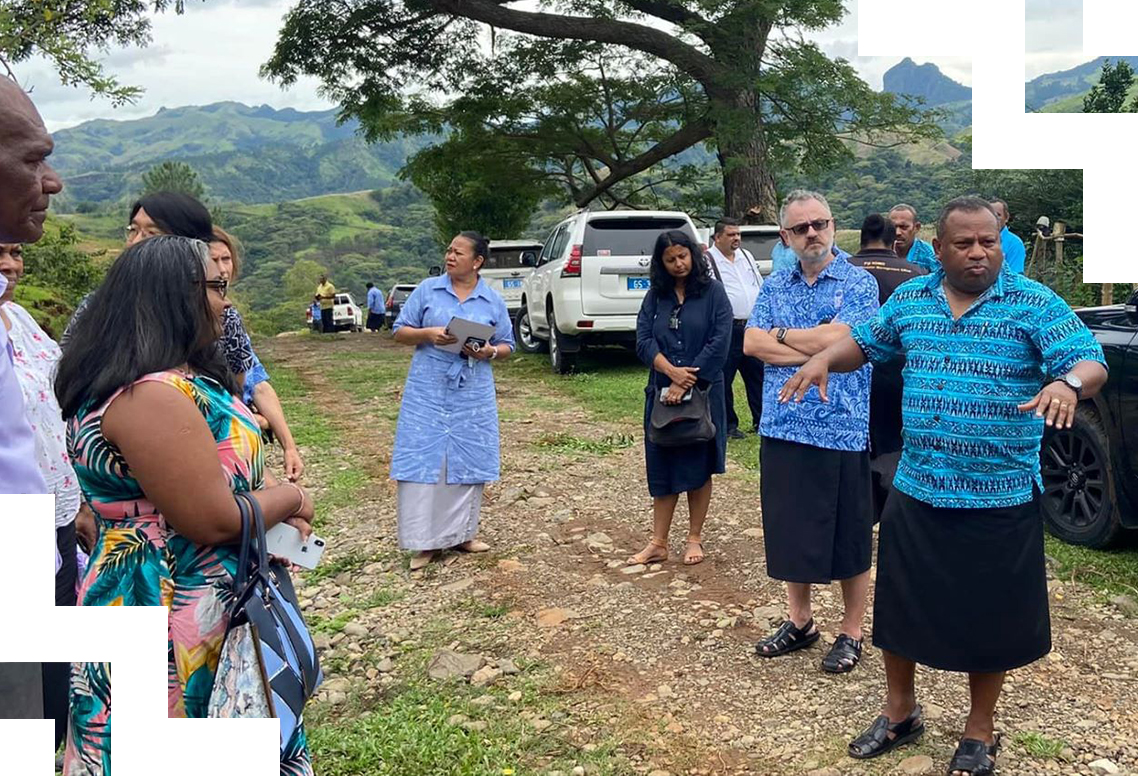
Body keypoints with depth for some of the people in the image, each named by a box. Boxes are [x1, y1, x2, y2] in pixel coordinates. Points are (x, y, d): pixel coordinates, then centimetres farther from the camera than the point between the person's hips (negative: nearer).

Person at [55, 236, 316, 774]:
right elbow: (213, 521, -25)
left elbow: (231, 459, 17)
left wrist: (282, 506, -1)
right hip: (166, 628, -10)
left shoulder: (180, 377, 7)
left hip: (207, 608, 10)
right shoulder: (150, 394, -26)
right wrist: (291, 499, -8)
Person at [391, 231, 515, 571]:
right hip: (428, 391, -1)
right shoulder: (427, 290, 3)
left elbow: (507, 345, 10)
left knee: (468, 462, 6)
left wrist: (490, 352, -12)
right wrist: (428, 333, -14)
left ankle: (462, 533, 22)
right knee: (423, 461, -4)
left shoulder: (493, 301, 6)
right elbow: (400, 331, 5)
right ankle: (426, 541, 6)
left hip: (473, 394, 1)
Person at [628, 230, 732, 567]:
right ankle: (658, 543, 12)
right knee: (661, 467, 5)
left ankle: (695, 539, 19)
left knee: (698, 466, 6)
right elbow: (643, 340, -1)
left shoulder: (713, 292, -2)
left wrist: (686, 383, -14)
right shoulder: (655, 296, 8)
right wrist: (672, 371, -17)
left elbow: (719, 343, -10)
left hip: (702, 393, -2)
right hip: (661, 393, 3)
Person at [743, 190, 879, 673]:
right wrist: (814, 351, -11)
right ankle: (799, 622, 31)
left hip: (841, 431, -4)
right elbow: (751, 344, -3)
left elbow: (835, 338, -18)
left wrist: (781, 334, -4)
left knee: (848, 536, 7)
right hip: (782, 429, 5)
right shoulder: (774, 287, 10)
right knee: (790, 530, 14)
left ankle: (851, 633, 23)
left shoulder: (859, 283, -3)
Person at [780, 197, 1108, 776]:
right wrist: (825, 359, -5)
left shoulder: (1035, 303, -7)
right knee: (899, 603, 14)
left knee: (989, 617, 10)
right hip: (916, 490, 4)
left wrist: (1069, 383, -36)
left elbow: (1093, 364, -12)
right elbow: (865, 342, 17)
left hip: (1000, 498, -3)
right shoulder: (909, 299, 5)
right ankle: (900, 713, 37)